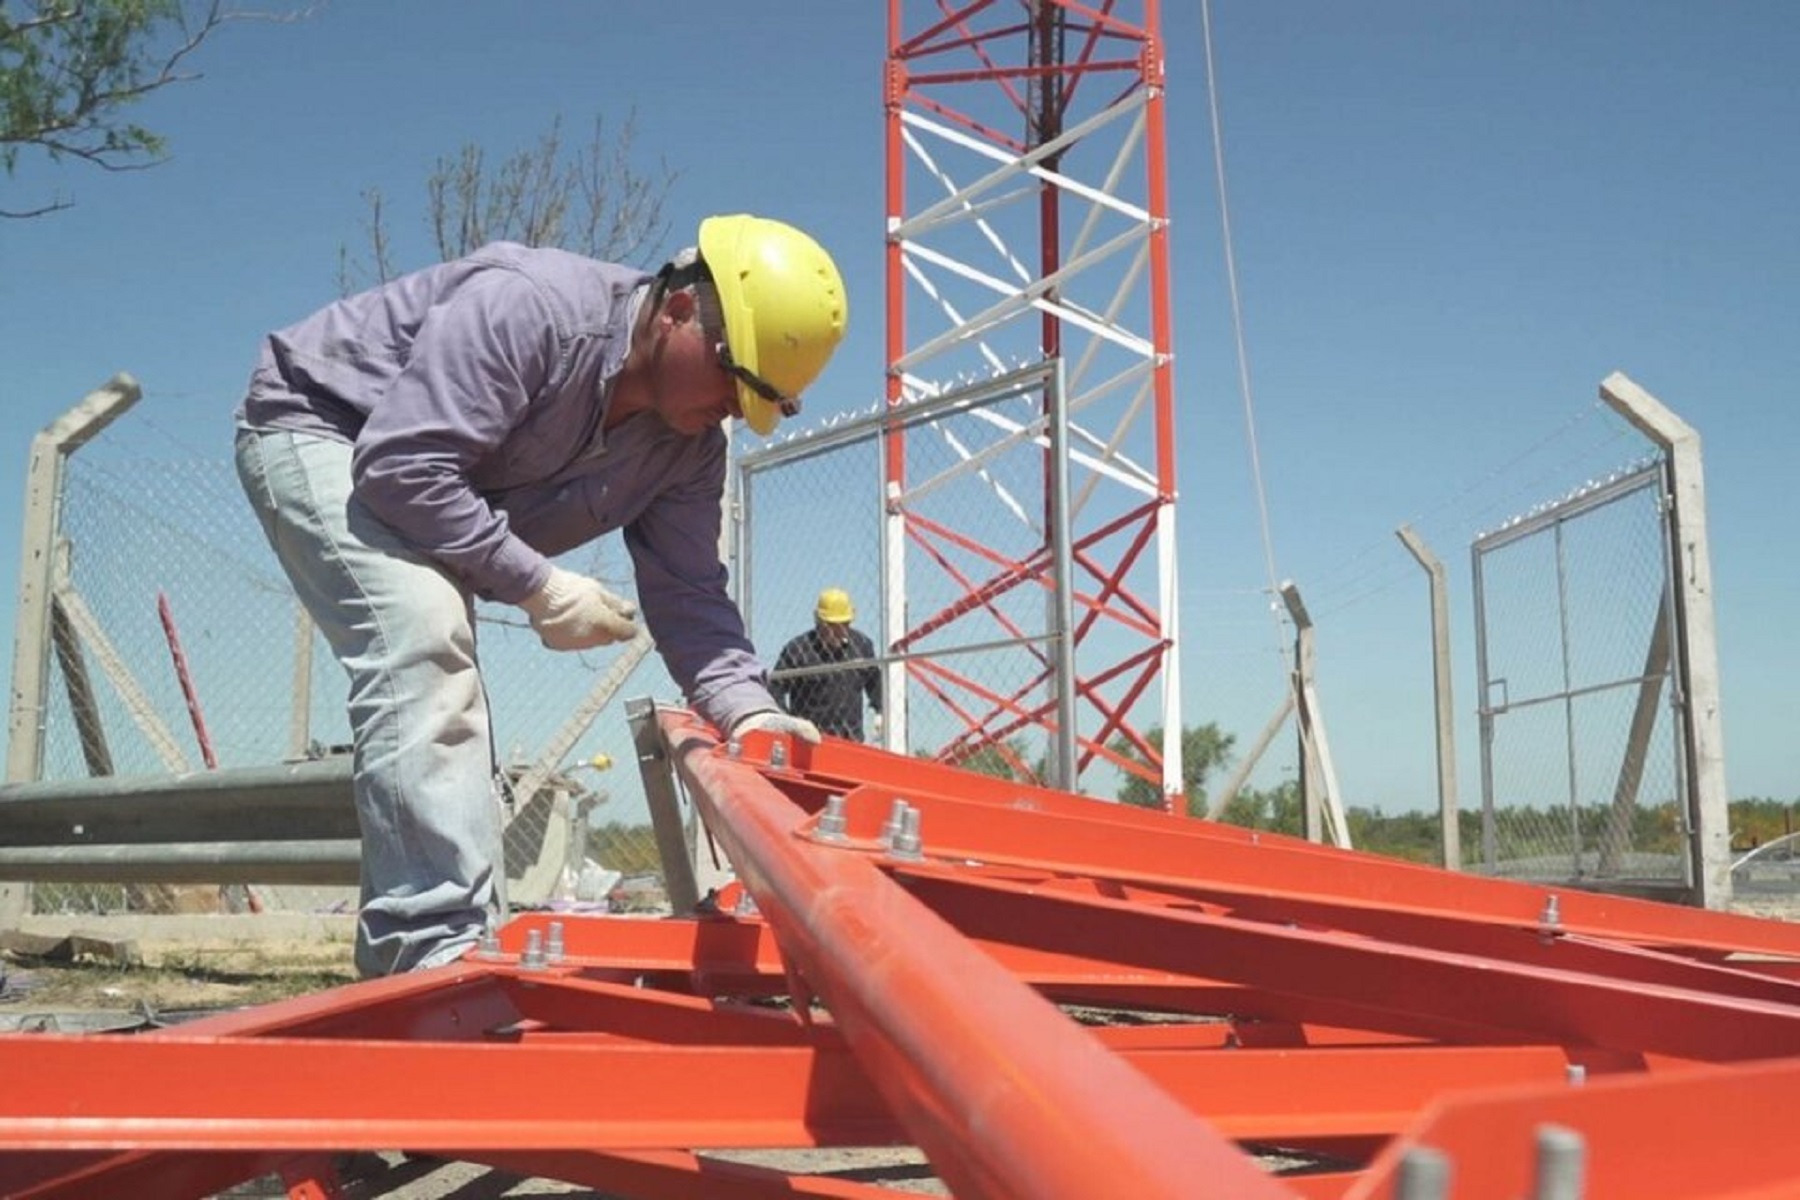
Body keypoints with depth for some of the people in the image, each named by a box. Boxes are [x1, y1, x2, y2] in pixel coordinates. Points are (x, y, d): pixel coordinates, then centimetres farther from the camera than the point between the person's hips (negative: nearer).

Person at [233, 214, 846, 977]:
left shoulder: (689, 446, -8)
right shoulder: (529, 308, -33)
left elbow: (686, 592, -9)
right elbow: (401, 464, -36)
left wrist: (745, 708, -26)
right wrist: (537, 584, -31)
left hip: (427, 504, 9)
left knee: (448, 714, 7)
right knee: (424, 643, -29)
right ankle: (438, 949, -32)